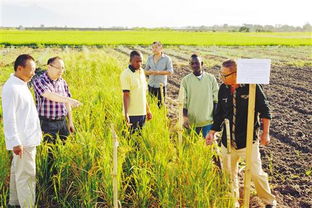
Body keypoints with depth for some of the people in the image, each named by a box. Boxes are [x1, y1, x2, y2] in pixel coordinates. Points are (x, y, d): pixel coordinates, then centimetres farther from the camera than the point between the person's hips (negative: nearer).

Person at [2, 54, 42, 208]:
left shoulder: (21, 85, 11)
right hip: (22, 141, -10)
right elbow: (9, 118, -22)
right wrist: (15, 142, -24)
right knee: (26, 176, -6)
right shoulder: (11, 88, -19)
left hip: (28, 138, 10)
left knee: (17, 171, 19)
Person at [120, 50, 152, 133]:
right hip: (132, 114, -7)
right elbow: (126, 95, -14)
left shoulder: (141, 72, 10)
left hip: (142, 112, 7)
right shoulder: (126, 74, -11)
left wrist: (148, 110, 18)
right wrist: (126, 114, -20)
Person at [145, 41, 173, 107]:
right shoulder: (149, 58, 8)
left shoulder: (166, 58, -4)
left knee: (160, 104, -2)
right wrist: (149, 72, -11)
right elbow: (146, 71, 12)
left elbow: (170, 71, -11)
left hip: (161, 85, -4)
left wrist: (159, 72, -19)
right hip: (151, 85, 4)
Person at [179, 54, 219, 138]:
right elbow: (183, 101, -2)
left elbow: (216, 99, 4)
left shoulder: (211, 78, -1)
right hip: (191, 121, 0)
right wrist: (185, 117, -12)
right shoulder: (186, 80, -2)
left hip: (208, 120, 0)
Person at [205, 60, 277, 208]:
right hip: (227, 140, 5)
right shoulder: (223, 88, -1)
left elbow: (264, 110, -5)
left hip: (248, 139, -4)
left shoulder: (251, 86, -14)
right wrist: (213, 132, 7)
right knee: (228, 173, 13)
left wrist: (265, 133, -3)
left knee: (256, 172, -1)